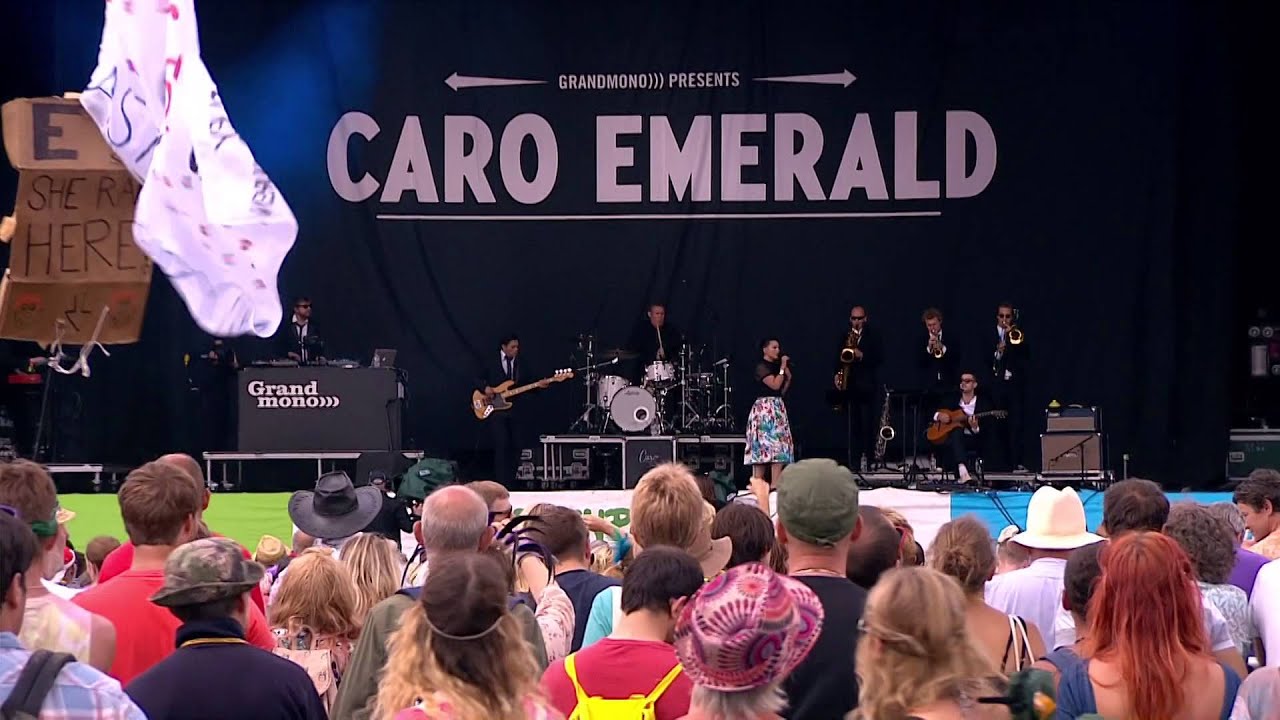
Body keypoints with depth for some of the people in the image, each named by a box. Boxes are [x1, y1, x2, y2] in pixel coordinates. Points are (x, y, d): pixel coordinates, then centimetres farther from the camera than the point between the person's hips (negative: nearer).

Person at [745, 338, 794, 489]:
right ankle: (757, 484, -11)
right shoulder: (761, 366, -8)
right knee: (763, 444, -11)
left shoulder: (776, 366, 17)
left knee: (779, 445, 1)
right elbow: (775, 385, -19)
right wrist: (782, 367, -11)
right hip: (764, 408, -9)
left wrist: (788, 377, 7)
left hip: (778, 407, 9)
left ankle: (775, 484, -2)